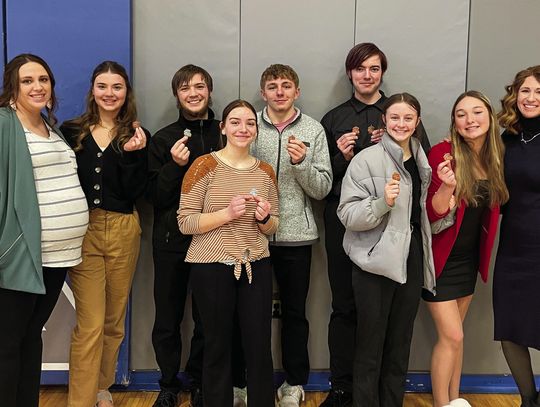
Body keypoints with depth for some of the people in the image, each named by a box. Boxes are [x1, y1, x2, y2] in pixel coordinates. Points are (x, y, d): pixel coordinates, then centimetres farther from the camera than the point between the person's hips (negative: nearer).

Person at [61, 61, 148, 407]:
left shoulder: (137, 137, 4)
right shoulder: (72, 131, 3)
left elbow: (136, 192, -4)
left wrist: (131, 154, -15)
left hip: (122, 232, 2)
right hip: (83, 231, -1)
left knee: (114, 322, 13)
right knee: (91, 325, -7)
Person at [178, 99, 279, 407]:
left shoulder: (265, 171, 7)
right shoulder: (204, 165, -6)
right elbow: (185, 222, -10)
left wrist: (264, 218, -9)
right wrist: (227, 213, -21)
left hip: (256, 267, 3)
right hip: (212, 267, -3)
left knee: (260, 349, 4)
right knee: (218, 348, 9)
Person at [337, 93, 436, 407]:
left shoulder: (422, 162, 11)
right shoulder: (367, 160, -9)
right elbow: (347, 214, -15)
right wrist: (382, 203, -28)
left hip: (411, 260, 6)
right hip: (376, 261, -6)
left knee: (400, 346, 14)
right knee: (371, 347, 1)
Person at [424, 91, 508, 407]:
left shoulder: (496, 155, 0)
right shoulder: (443, 153, -18)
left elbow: (493, 207, 12)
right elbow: (432, 213, -20)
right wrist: (447, 185, -37)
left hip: (470, 258, 6)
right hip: (441, 258, -6)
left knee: (454, 333, 17)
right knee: (452, 336, -3)